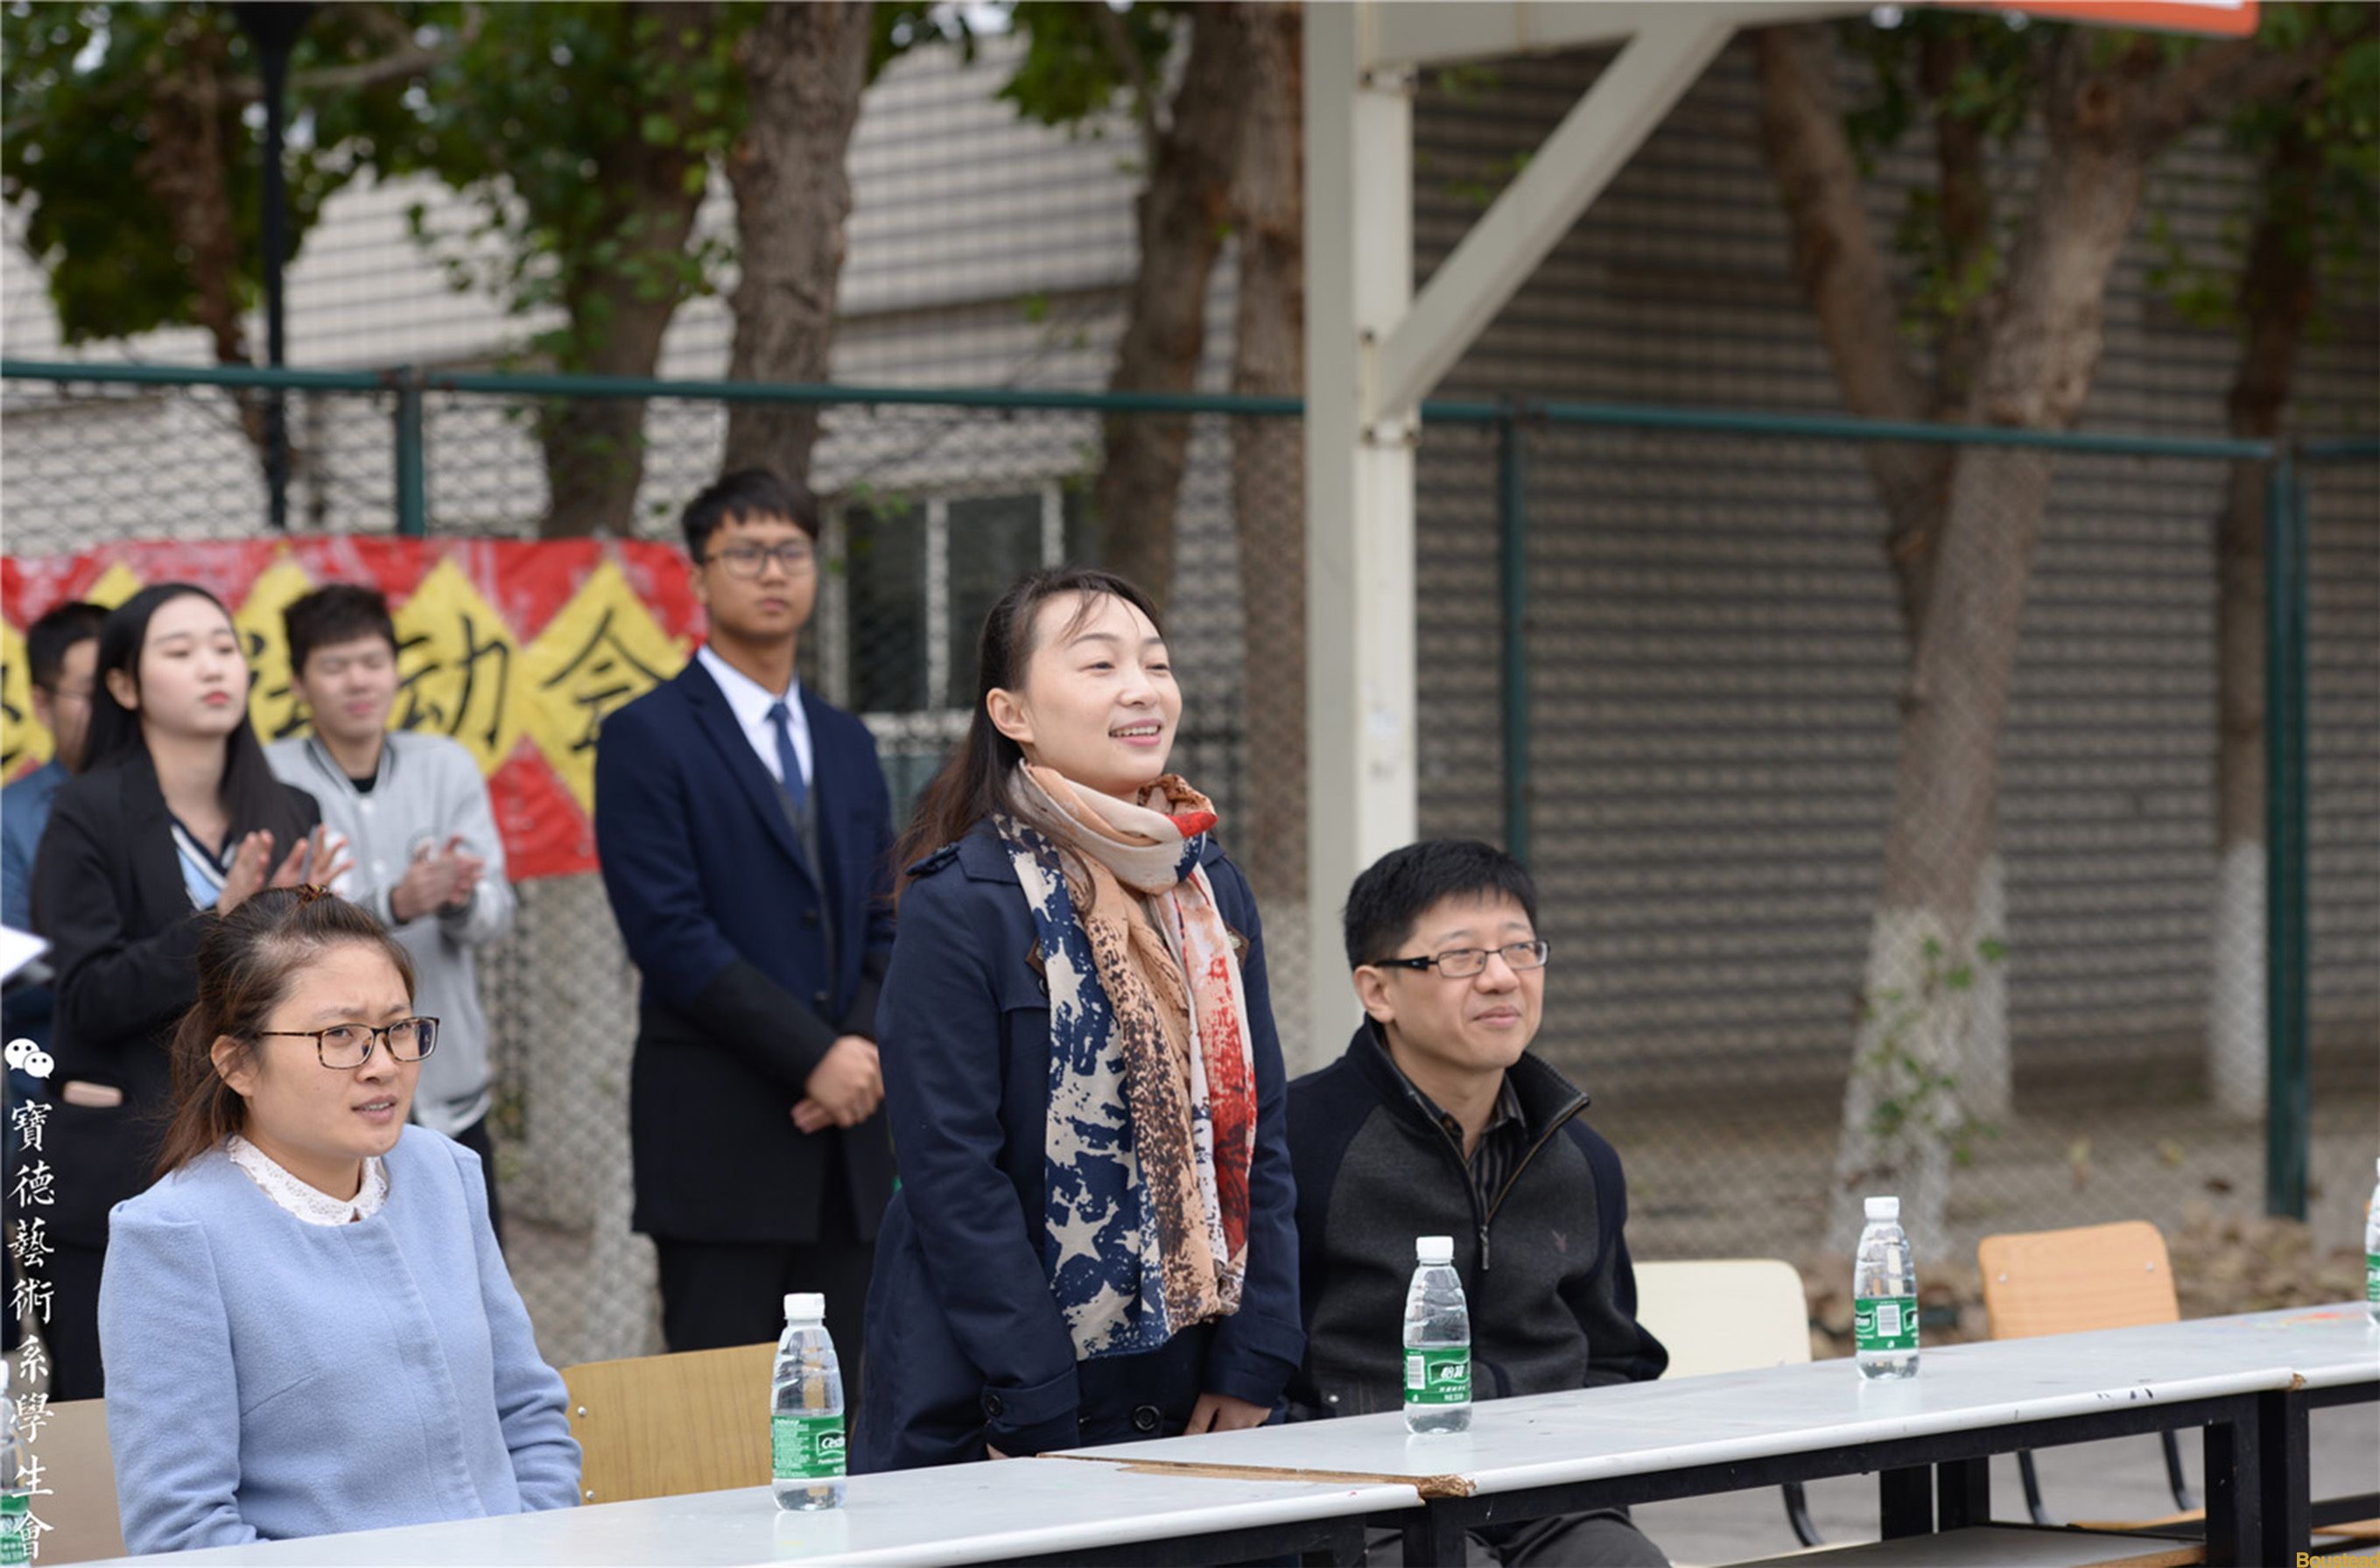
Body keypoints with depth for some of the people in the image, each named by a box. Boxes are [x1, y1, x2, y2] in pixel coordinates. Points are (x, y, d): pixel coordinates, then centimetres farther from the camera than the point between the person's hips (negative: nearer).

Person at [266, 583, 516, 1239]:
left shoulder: (447, 767, 4)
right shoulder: (272, 781, -5)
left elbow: (495, 914, -3)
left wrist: (461, 898, -27)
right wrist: (394, 905, -31)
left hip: (449, 1095, 4)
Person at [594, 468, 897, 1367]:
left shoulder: (846, 744, 18)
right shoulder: (648, 738, -2)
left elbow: (884, 927, 16)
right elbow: (670, 932, -11)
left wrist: (868, 1048, -4)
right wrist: (814, 1056, -15)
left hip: (844, 1126, 6)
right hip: (718, 1133, -6)